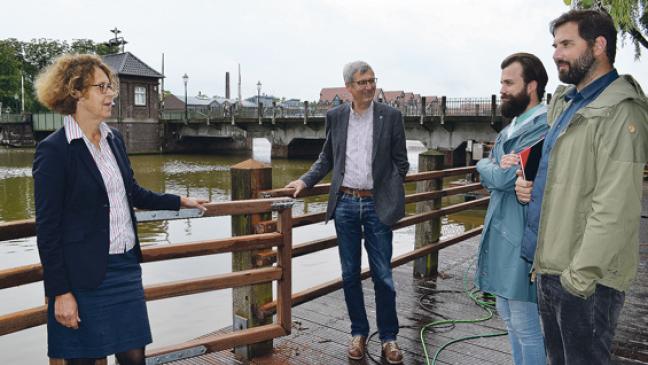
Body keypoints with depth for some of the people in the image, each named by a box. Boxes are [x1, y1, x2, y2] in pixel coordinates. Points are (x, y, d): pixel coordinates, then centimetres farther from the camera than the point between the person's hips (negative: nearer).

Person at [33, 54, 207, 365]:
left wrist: (179, 202, 22)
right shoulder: (54, 150, -13)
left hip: (126, 266, 6)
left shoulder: (114, 139, 8)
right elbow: (47, 228, -13)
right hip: (85, 275, -6)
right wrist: (61, 293, -14)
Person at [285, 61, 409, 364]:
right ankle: (358, 333, 27)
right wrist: (304, 181, 4)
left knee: (382, 276, 4)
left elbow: (400, 162, 2)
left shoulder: (390, 116, -2)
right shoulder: (335, 117, 5)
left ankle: (388, 337, 21)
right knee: (350, 274, 10)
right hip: (345, 204, 2)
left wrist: (391, 197, -6)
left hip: (377, 205, -2)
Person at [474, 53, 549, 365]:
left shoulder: (544, 128, -17)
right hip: (502, 235, 10)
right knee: (507, 316, 21)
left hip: (522, 240, -9)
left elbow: (504, 178, -24)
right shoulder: (512, 127, 14)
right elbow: (488, 178, 8)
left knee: (526, 326, 2)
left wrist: (486, 166, -3)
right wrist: (498, 168, -14)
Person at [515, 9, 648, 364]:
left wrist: (581, 275, -21)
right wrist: (525, 181, 4)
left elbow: (615, 209, -21)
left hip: (586, 277, -8)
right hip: (549, 265, 8)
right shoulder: (564, 101, 12)